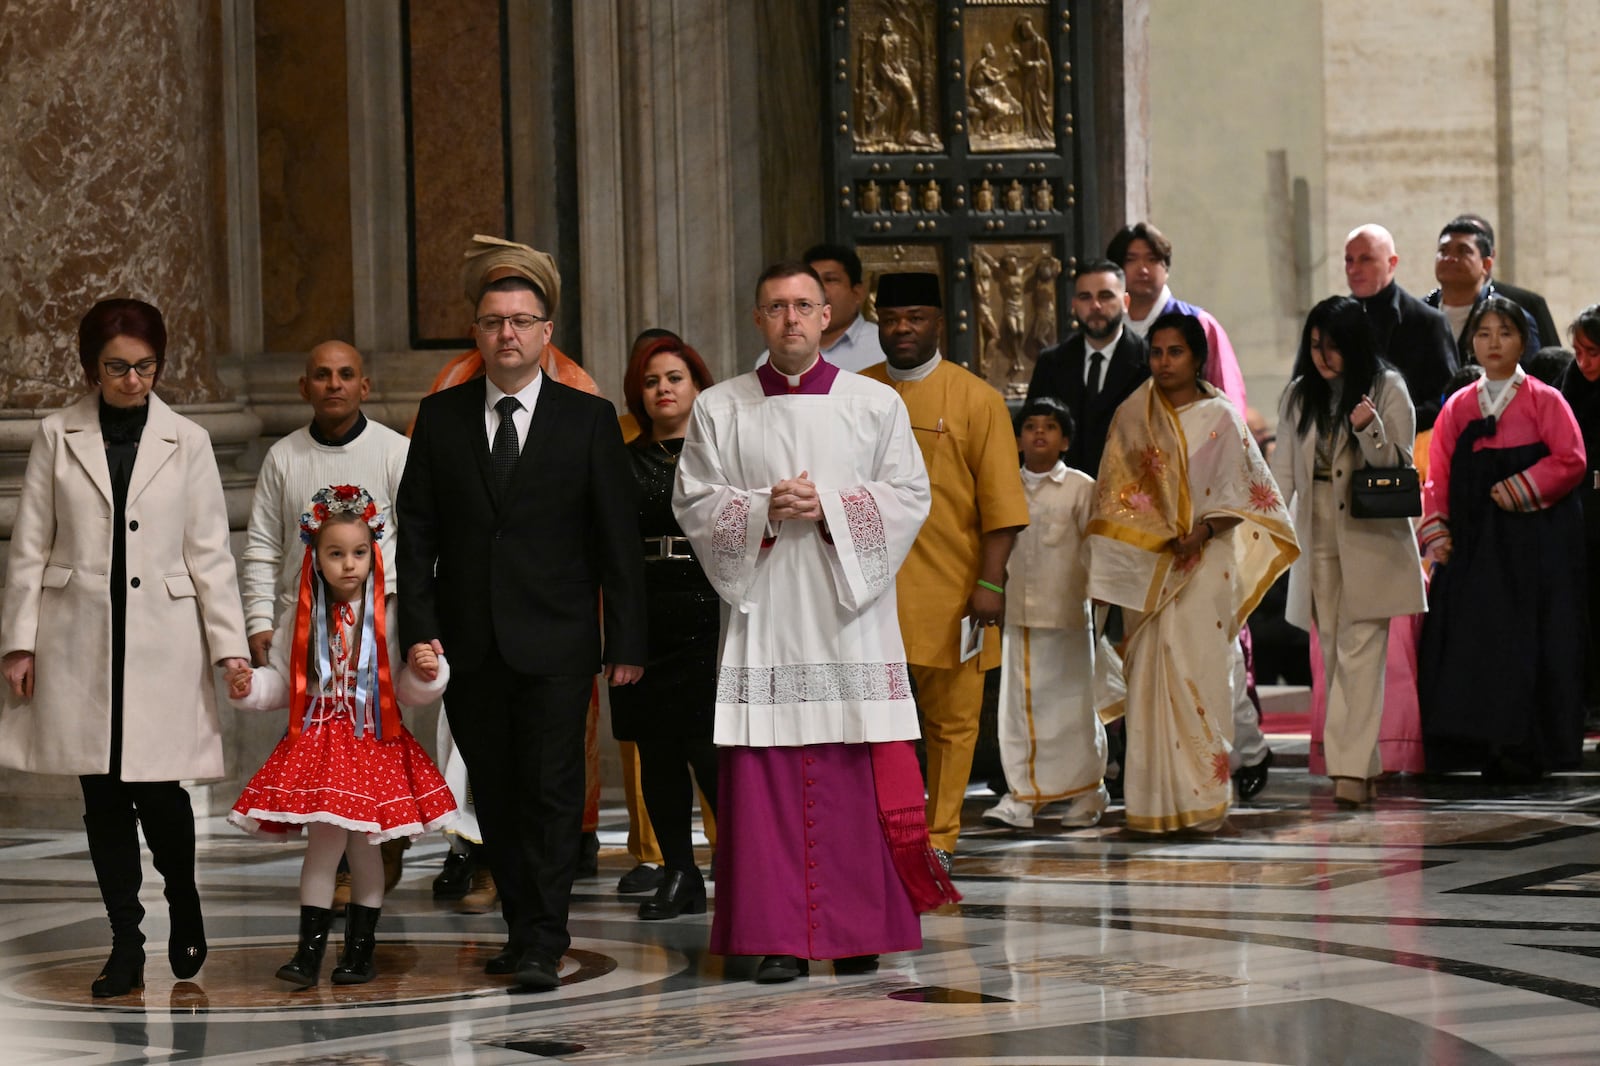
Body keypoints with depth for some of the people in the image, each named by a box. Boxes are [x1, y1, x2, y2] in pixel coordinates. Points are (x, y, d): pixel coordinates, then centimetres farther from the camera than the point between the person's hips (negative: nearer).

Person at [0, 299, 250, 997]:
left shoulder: (186, 442, 4)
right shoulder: (57, 437, 5)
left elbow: (209, 552, 4)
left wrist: (229, 645, -1)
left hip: (162, 641, -1)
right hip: (80, 642, 1)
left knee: (157, 791, -5)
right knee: (103, 798, 4)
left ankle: (185, 912, 23)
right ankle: (126, 948, 13)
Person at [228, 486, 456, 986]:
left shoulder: (387, 619, -3)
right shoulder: (300, 619, 4)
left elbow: (408, 691, -1)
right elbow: (282, 681, 10)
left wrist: (427, 672, -21)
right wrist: (249, 687, -8)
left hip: (373, 739, -1)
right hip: (316, 739, 1)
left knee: (364, 844, 4)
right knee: (324, 837, -7)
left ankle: (361, 949, 15)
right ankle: (310, 950, -1)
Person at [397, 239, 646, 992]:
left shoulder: (588, 420, 2)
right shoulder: (440, 418, 8)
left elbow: (618, 538, 1)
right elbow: (417, 530, 7)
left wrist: (626, 643, -4)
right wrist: (420, 629, -3)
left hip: (555, 645, -3)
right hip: (470, 642, 3)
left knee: (552, 793, -6)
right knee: (496, 796, 8)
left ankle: (542, 947, -4)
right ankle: (522, 929, 18)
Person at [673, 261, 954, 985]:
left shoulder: (876, 404, 8)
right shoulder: (718, 410, 9)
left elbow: (909, 495, 3)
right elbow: (693, 502, 5)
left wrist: (831, 507, -11)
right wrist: (764, 511, -11)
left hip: (849, 616, 0)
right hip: (762, 615, 0)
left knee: (856, 778, -1)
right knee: (765, 775, -4)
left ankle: (859, 930, 8)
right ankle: (779, 937, 0)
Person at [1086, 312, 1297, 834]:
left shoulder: (1219, 417, 2)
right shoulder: (1132, 416, 8)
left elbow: (1243, 492, 1)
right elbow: (1113, 493, 8)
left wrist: (1203, 529, -13)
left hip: (1205, 561, -2)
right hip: (1145, 564, 2)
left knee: (1196, 671, -8)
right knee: (1149, 675, -1)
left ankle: (1200, 796, -4)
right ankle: (1153, 798, 2)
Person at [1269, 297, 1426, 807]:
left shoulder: (1387, 390, -1)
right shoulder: (1298, 396, 10)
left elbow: (1397, 466, -5)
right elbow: (1283, 470, 13)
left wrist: (1369, 431, -23)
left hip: (1371, 540, -4)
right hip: (1316, 541, 4)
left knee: (1360, 652, -11)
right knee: (1333, 653, 4)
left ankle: (1351, 769, -15)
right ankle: (1360, 760, 10)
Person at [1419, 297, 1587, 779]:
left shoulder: (1544, 400, 2)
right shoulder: (1458, 408, 13)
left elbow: (1571, 460, -7)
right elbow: (1439, 476, 11)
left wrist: (1518, 491, -14)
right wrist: (1435, 532, -1)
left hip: (1533, 544, -4)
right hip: (1472, 547, 4)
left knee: (1527, 644, -6)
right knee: (1468, 643, -2)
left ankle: (1527, 748, -2)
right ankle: (1485, 748, 3)